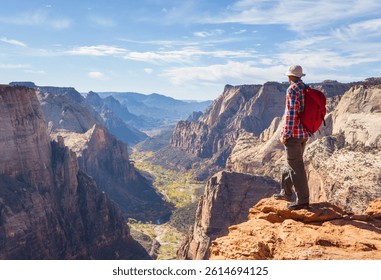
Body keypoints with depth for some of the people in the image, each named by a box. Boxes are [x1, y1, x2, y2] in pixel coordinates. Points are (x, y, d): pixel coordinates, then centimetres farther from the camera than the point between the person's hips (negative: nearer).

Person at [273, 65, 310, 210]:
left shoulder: (293, 89, -13)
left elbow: (291, 113, -19)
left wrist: (285, 134, -16)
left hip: (293, 133, -9)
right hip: (304, 133, 9)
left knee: (296, 166, -4)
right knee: (291, 162, 19)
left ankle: (303, 200, 1)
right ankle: (286, 193, 31)